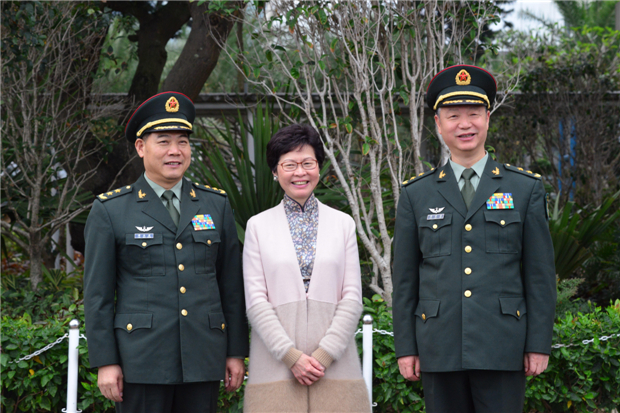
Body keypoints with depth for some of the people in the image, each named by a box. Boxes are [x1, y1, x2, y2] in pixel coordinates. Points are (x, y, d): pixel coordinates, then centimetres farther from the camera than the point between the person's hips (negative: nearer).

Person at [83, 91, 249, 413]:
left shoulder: (216, 205, 12)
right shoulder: (109, 211, 3)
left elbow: (232, 284, 12)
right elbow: (97, 293, 1)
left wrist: (236, 352, 8)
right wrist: (105, 362, -5)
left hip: (203, 360, 3)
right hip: (142, 361, -3)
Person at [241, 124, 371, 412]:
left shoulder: (343, 224, 12)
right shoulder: (258, 226, 9)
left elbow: (352, 297, 5)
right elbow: (255, 300, 1)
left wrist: (324, 354, -7)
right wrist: (291, 356, -9)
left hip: (334, 364, 1)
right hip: (276, 364, -1)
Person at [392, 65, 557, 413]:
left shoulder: (526, 189, 7)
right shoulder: (416, 195, 9)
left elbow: (541, 273, 4)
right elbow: (405, 279, 9)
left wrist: (539, 344, -2)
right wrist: (406, 348, 4)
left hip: (501, 350, -1)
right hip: (440, 351, 1)